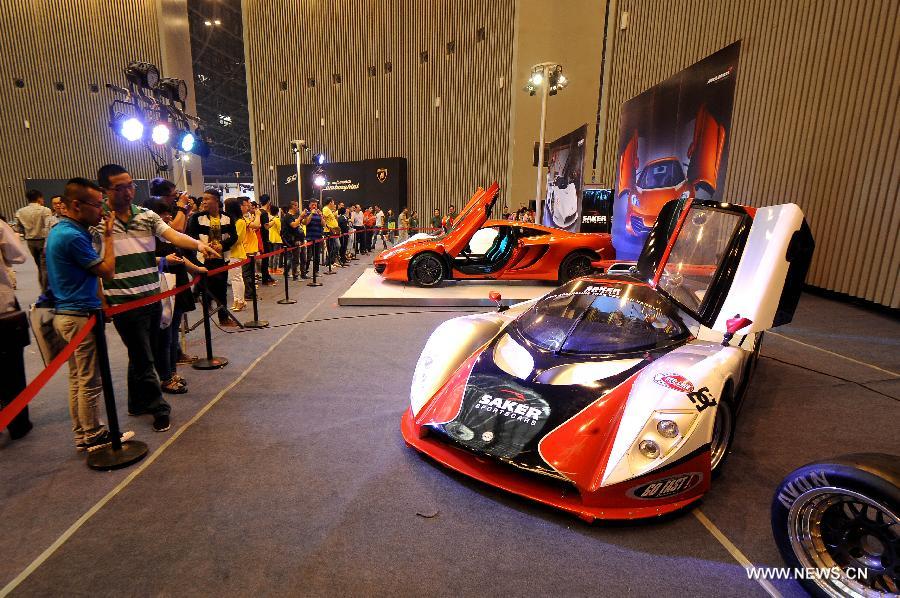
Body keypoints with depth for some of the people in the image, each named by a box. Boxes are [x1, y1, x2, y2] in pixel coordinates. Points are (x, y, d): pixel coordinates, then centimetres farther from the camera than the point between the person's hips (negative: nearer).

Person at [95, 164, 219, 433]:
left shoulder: (146, 215, 4)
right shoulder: (97, 221, -8)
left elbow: (173, 235, -11)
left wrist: (198, 244, -31)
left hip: (152, 298, 5)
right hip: (125, 304, -5)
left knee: (141, 355, 19)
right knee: (143, 360, 3)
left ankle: (137, 403, 35)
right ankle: (158, 407, 17)